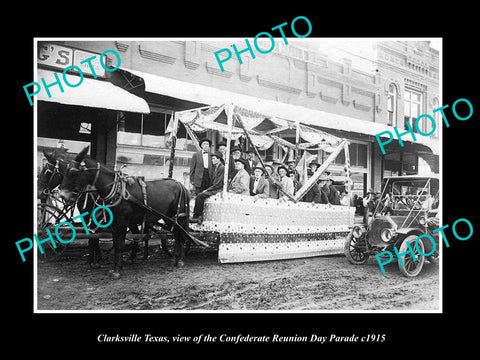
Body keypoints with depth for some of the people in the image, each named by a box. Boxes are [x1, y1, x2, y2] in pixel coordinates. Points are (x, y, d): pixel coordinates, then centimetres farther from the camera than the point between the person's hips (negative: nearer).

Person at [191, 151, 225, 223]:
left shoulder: (222, 168, -11)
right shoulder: (216, 168, 20)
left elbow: (219, 184, -17)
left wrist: (207, 190, -13)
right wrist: (207, 189, 6)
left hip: (219, 190, -9)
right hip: (214, 188, 9)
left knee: (200, 196, -22)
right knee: (199, 195, -6)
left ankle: (197, 217, -14)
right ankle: (198, 217, -10)